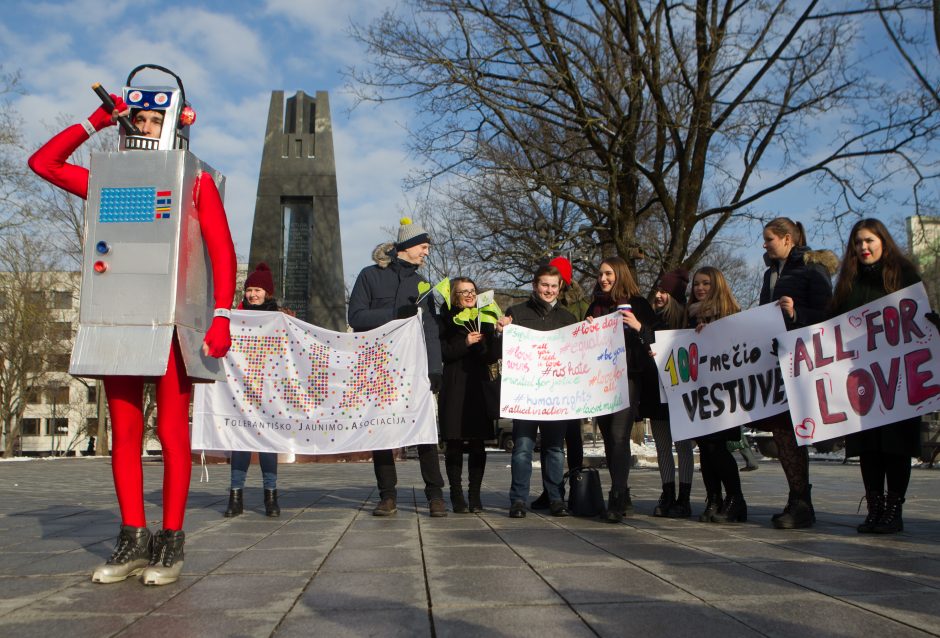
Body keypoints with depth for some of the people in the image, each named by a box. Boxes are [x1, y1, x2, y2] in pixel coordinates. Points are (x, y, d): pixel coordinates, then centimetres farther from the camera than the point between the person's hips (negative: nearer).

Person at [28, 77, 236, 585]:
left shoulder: (196, 181, 5)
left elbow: (222, 252, -2)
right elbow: (43, 163, 23)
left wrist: (221, 316, -14)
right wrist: (96, 122, 17)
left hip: (173, 320, -4)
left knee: (172, 431, -3)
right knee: (124, 432, 4)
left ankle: (171, 543, 4)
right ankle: (133, 540, 12)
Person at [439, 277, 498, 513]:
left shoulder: (484, 319, 14)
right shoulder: (446, 320, 4)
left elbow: (492, 357, 9)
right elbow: (442, 353, -6)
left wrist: (481, 343, -10)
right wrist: (465, 343, -15)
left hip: (479, 387, 3)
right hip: (454, 389, -3)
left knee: (478, 444, 4)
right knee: (454, 443, -1)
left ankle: (475, 496, 12)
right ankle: (456, 496, 8)